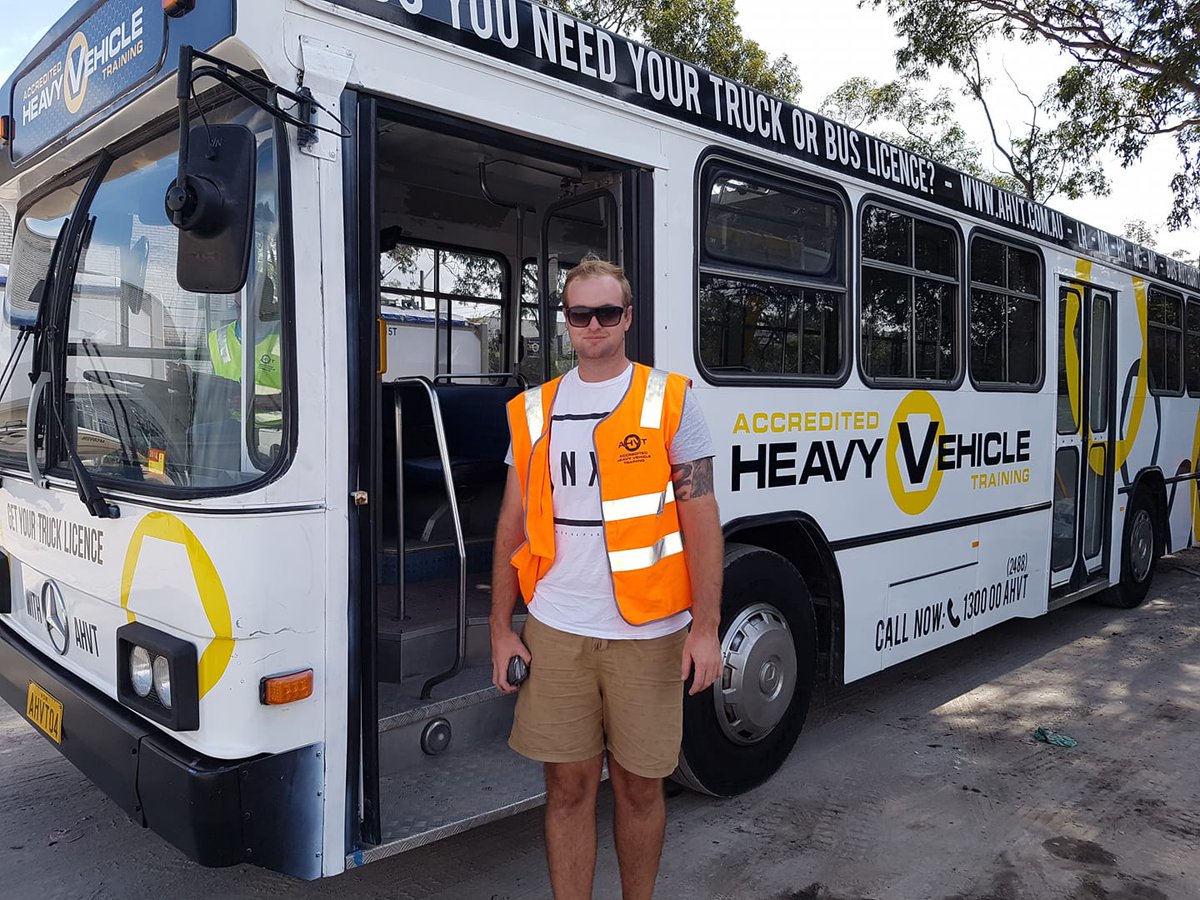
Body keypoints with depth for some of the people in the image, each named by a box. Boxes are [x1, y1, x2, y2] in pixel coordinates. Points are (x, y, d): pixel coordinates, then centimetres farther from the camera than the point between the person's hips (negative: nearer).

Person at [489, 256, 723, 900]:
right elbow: (513, 526, 10)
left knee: (638, 785, 11)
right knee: (568, 786, 10)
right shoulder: (534, 411, 8)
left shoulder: (670, 401, 0)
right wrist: (501, 628, 6)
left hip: (646, 634, -1)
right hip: (556, 632, 2)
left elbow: (701, 520, -3)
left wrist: (706, 627, -10)